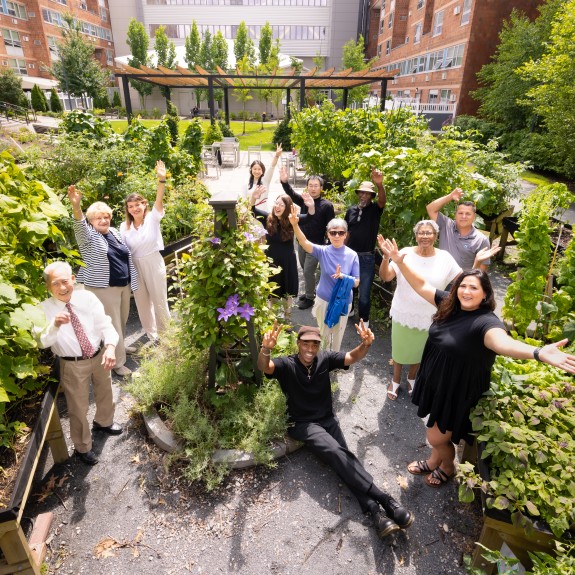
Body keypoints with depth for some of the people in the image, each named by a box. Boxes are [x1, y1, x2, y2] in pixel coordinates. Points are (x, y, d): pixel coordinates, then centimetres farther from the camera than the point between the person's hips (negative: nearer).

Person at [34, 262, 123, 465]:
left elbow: (105, 324, -15)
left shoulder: (87, 297, -12)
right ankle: (82, 447, 38)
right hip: (73, 365, -3)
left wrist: (110, 346, -33)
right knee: (78, 408, 12)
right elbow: (43, 342, -24)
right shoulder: (44, 309, -15)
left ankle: (103, 422, 59)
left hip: (100, 356, 3)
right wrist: (55, 325, -44)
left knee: (105, 394, 27)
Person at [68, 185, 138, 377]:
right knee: (113, 324, -1)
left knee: (122, 320, 20)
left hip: (124, 285, 7)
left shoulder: (115, 232, 9)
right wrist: (76, 206, -52)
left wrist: (132, 280, 17)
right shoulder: (88, 236, -9)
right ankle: (118, 362, 10)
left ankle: (120, 346, 43)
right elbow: (80, 226, -33)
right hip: (104, 288, -6)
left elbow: (127, 257, 16)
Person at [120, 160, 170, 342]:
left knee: (159, 299, 7)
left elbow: (159, 200, -24)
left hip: (153, 263, -3)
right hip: (134, 266, 3)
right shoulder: (124, 226, 0)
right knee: (142, 301, 14)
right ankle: (151, 334, 32)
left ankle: (165, 332, 27)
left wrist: (162, 179, -39)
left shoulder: (152, 218, -7)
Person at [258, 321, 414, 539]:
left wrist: (365, 345, -35)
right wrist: (266, 349, -54)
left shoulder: (325, 359, -1)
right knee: (336, 452, -26)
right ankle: (384, 500, -30)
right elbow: (264, 366, -30)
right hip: (303, 424, -4)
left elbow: (352, 357, -12)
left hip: (328, 419, 4)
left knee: (342, 456, -22)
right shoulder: (287, 364, -11)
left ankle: (373, 508, -32)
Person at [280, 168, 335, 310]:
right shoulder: (304, 200, 1)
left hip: (316, 245, -5)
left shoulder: (327, 205, -11)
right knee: (305, 270, 18)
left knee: (308, 271, -1)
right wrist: (284, 181, -33)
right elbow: (291, 194, -13)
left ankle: (310, 298, 16)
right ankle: (310, 291, 39)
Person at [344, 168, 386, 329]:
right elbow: (346, 232, 10)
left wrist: (380, 184, -47)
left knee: (364, 292, 1)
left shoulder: (375, 209, -4)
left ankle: (364, 319, 20)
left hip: (367, 257, -3)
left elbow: (383, 201, -27)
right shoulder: (351, 210, 5)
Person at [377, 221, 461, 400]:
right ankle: (396, 380, 43)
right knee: (399, 349, 17)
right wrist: (386, 256, -36)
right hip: (403, 314, -1)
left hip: (429, 317, 1)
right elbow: (386, 276, -20)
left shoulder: (445, 258, -8)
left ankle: (411, 378, 50)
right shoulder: (406, 253, -13)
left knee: (419, 351, 22)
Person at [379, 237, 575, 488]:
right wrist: (400, 262, -11)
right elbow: (421, 285, -3)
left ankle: (448, 468, 42)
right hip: (436, 382, 6)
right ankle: (433, 461, 53)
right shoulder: (449, 304, -9)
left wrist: (538, 353, -69)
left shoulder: (486, 322, -28)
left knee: (437, 437, 9)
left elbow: (502, 342, -49)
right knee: (436, 431, 26)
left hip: (460, 393, -6)